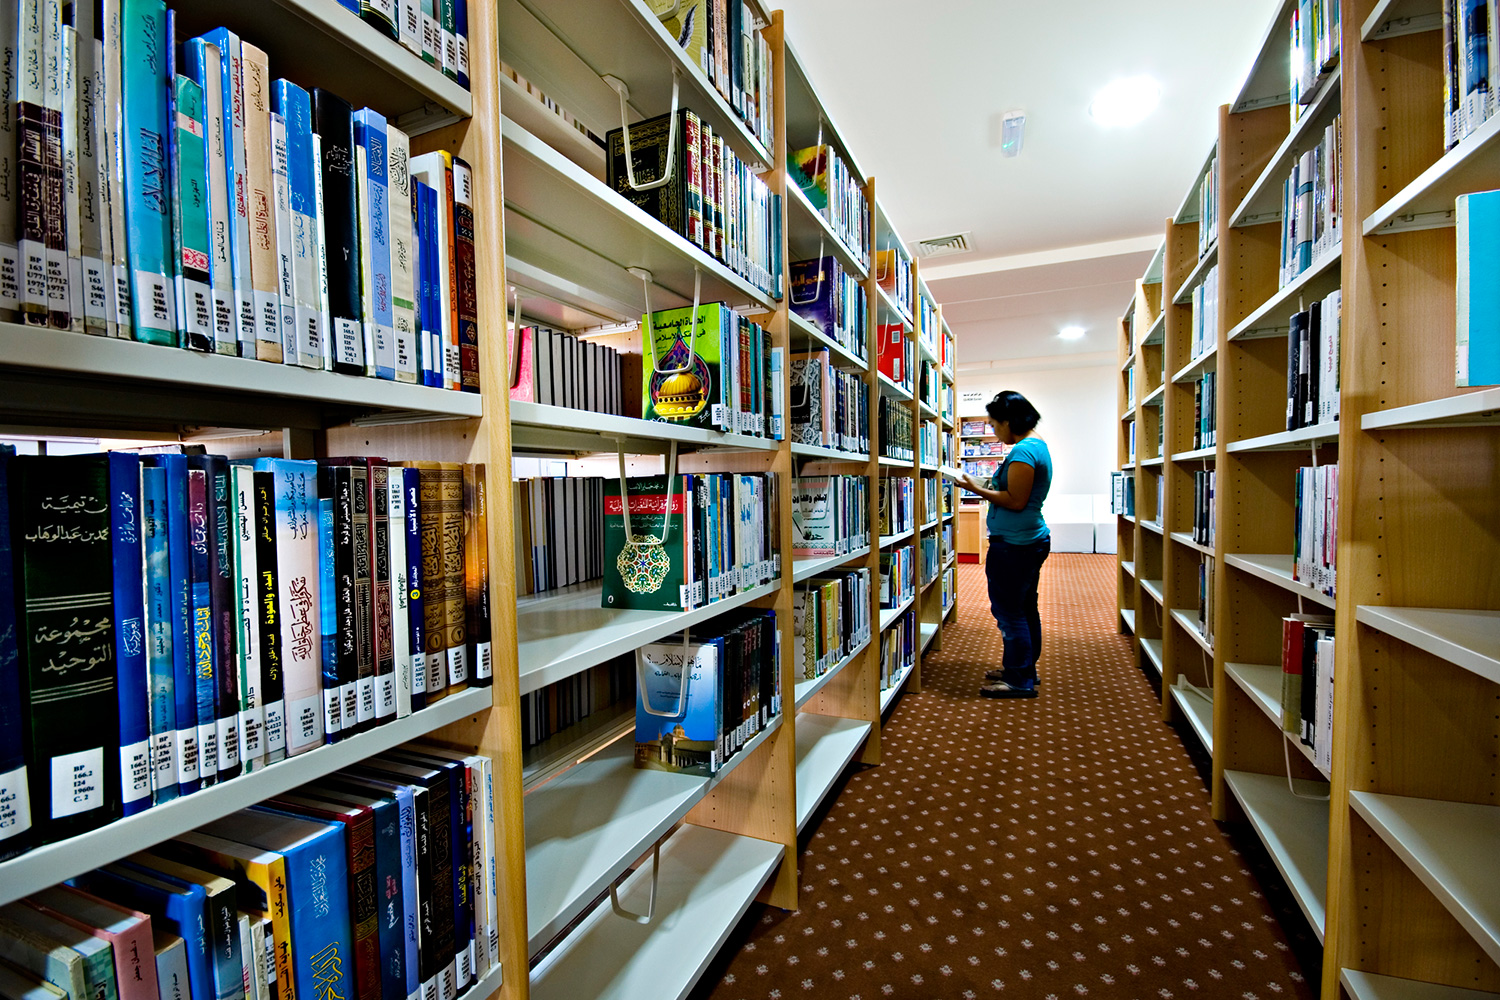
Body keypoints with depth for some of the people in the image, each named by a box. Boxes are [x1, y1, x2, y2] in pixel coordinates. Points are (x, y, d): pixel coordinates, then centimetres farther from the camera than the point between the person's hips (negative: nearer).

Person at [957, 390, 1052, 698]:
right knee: (1025, 608, 18)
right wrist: (991, 487, 14)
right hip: (1033, 538, 11)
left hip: (1013, 544, -11)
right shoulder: (1039, 445, 15)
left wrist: (979, 490, -14)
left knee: (1008, 611, -3)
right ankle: (1025, 669, 30)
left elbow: (1016, 501, -21)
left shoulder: (1022, 451, -18)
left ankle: (1019, 681, 7)